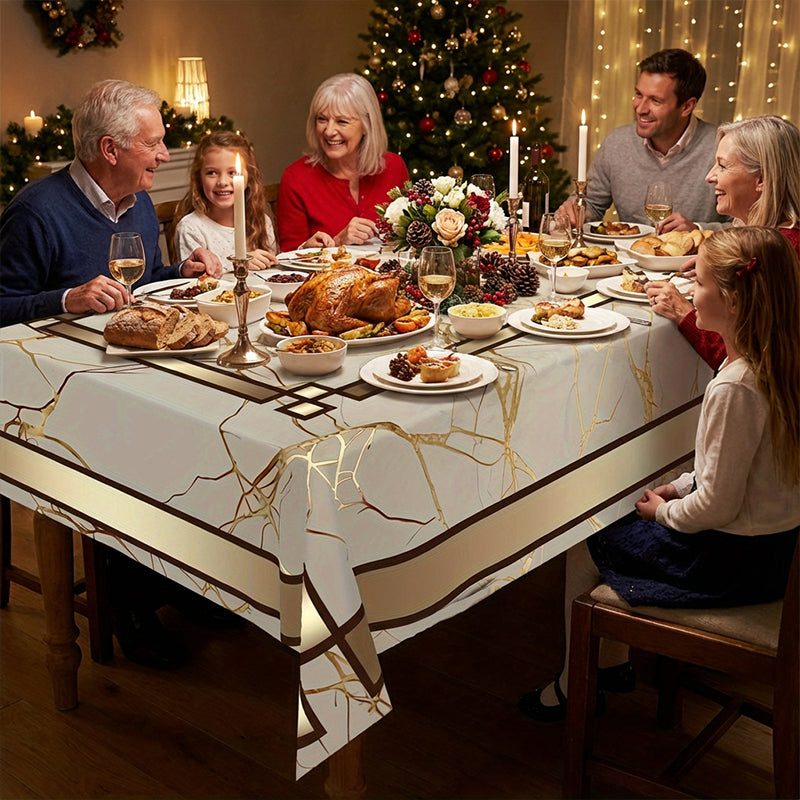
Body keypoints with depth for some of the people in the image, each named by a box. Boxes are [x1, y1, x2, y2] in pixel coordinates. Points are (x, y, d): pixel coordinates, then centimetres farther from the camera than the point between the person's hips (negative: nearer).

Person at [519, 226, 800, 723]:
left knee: (584, 550, 7)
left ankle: (572, 688, 26)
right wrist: (682, 487, 8)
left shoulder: (735, 389, -30)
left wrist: (665, 512, -8)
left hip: (731, 561, -9)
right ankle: (614, 664, 35)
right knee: (619, 527, 24)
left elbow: (717, 505, -26)